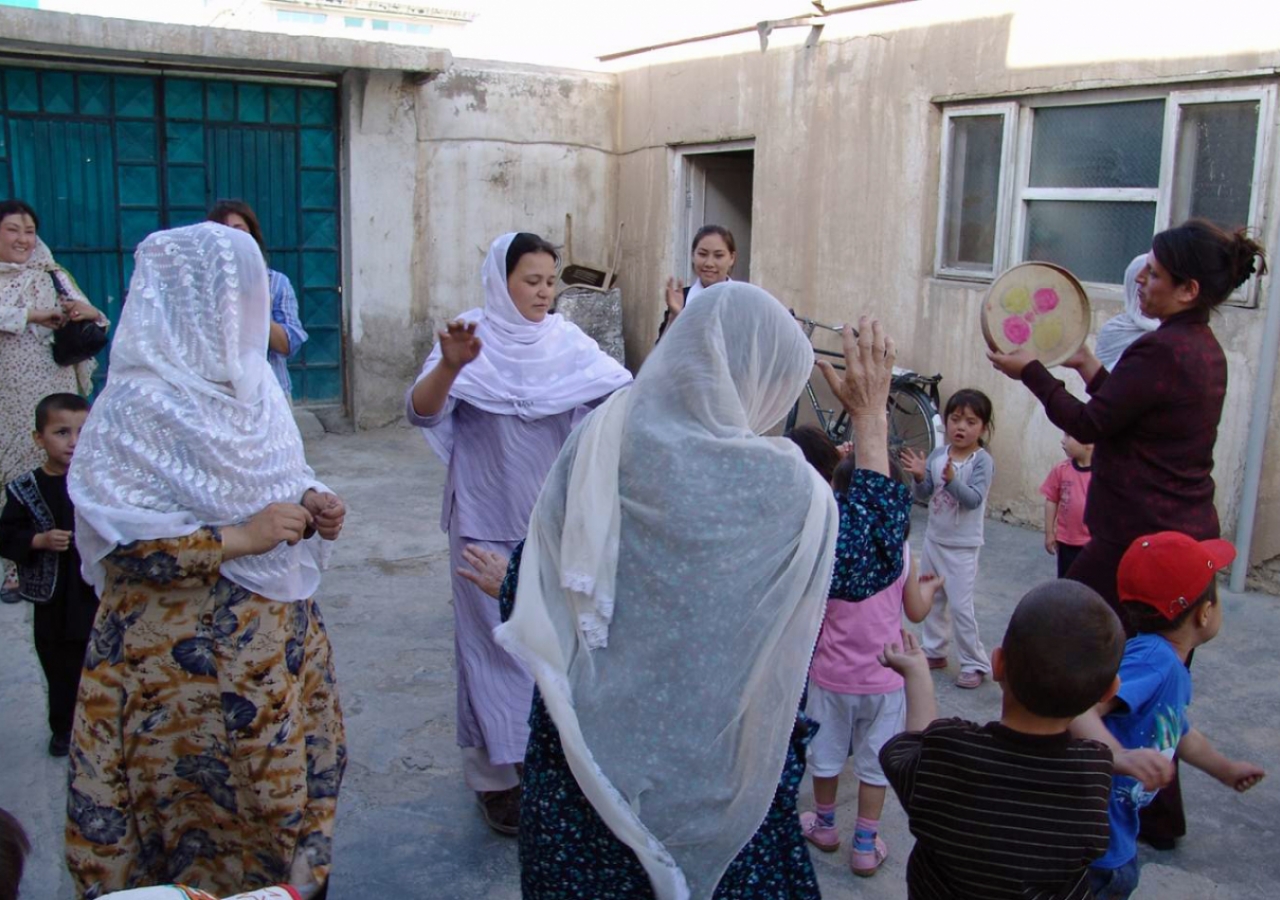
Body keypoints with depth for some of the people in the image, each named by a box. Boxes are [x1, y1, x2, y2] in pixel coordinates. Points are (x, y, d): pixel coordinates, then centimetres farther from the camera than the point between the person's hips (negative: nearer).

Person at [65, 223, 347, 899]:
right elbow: (115, 542, -21)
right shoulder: (139, 405, -17)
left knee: (290, 782, 16)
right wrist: (239, 541, -22)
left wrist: (311, 503, -4)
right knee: (213, 803, 7)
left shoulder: (248, 382, 5)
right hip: (187, 657, -7)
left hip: (278, 634, 7)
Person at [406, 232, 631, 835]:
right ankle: (496, 775, 19)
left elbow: (622, 393, -10)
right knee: (495, 644, 4)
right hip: (488, 521, -4)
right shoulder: (472, 339, -9)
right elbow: (421, 412, -22)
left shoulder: (566, 341, 1)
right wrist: (449, 365, -41)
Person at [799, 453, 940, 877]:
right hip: (885, 678, 2)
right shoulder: (901, 548, -8)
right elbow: (917, 611, 4)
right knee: (875, 763, 15)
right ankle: (865, 846, 24)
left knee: (826, 755, 19)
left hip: (831, 673, -1)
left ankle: (825, 826, 38)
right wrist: (932, 585, 23)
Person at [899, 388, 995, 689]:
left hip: (963, 546, -6)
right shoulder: (937, 455, -1)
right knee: (931, 599, 17)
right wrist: (920, 477, -22)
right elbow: (924, 495, -2)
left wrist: (952, 480, -39)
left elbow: (974, 499, -24)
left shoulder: (982, 461, -15)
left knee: (960, 605, -5)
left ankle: (975, 663, 8)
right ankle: (934, 651, 33)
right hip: (934, 538, 6)